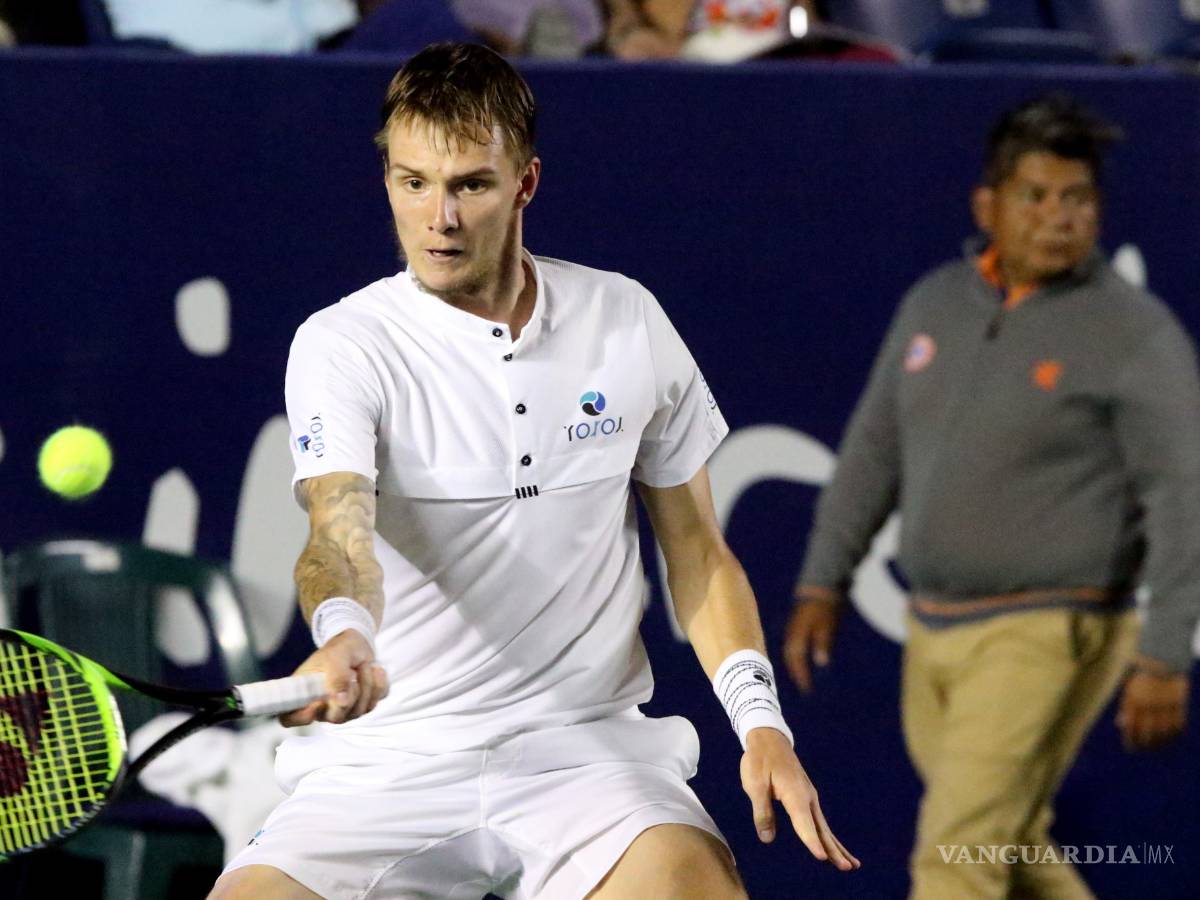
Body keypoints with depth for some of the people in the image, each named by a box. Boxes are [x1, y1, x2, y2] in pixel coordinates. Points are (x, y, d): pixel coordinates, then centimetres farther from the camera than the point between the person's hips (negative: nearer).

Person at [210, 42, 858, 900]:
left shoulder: (626, 321, 6)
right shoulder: (341, 345, -5)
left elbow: (697, 551, 14)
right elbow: (339, 533, -22)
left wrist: (762, 723, 0)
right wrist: (344, 635, -46)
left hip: (587, 743, 1)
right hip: (391, 757, 0)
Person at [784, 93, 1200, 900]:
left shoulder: (1134, 333, -10)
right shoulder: (935, 304, 8)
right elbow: (875, 449, 18)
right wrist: (823, 584, 14)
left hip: (1047, 641, -7)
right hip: (934, 633, 7)